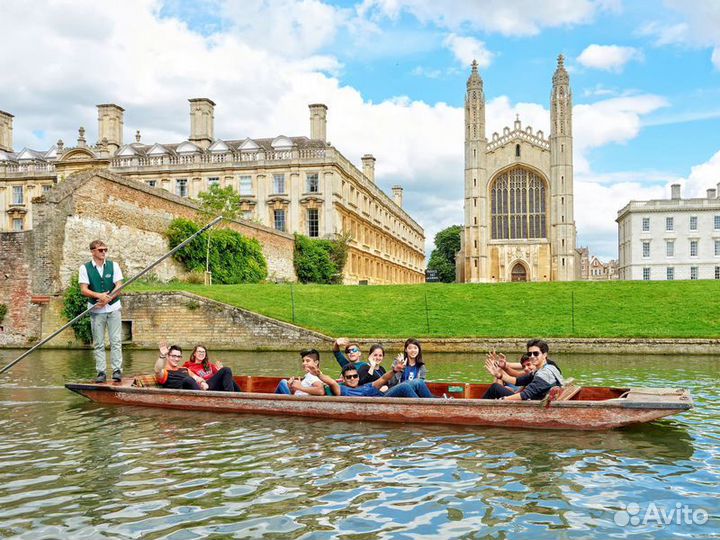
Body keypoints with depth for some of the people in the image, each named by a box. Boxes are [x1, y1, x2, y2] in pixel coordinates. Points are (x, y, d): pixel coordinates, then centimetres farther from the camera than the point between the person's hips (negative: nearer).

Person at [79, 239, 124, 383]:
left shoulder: (113, 265, 3)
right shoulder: (85, 268, 1)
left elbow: (119, 287, -3)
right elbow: (84, 290, -6)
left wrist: (107, 299, -17)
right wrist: (99, 295, -22)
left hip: (113, 308, 0)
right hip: (96, 310, 0)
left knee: (116, 341, -3)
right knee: (98, 343, 3)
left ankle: (117, 370, -1)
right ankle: (101, 372, 6)